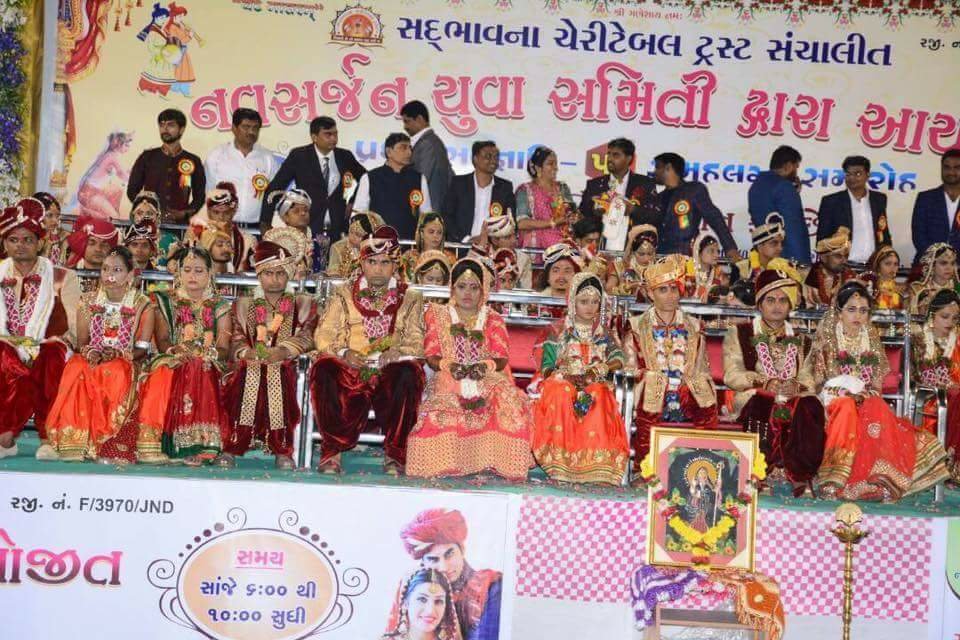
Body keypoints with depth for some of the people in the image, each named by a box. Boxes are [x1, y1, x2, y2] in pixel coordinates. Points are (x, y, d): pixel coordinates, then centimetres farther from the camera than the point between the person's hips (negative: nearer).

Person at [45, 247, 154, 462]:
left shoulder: (142, 305, 3)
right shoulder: (88, 301, 12)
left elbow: (142, 349, -1)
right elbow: (81, 342, 9)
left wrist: (119, 354, -19)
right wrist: (90, 352, -14)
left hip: (126, 363, -2)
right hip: (92, 359, 2)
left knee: (115, 371, -37)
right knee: (76, 367, -33)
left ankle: (107, 444, -34)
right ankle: (73, 442, -36)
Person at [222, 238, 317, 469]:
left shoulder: (303, 305, 21)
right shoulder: (243, 305, 27)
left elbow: (306, 338, 2)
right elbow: (236, 340, 11)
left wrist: (282, 352, -18)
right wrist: (249, 352, -13)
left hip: (284, 366, -1)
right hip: (251, 366, 1)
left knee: (280, 383, -37)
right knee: (244, 383, -34)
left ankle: (282, 450, -33)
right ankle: (230, 448, -32)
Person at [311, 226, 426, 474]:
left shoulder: (410, 298, 17)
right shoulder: (344, 293, 18)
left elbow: (416, 342, 5)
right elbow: (323, 334, 6)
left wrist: (397, 352, -17)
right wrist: (344, 353, -14)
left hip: (390, 372, 0)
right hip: (349, 368, 0)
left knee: (408, 373, -35)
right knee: (323, 369, -32)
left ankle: (394, 453, -21)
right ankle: (332, 450, -21)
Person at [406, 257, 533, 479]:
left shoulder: (493, 320, 15)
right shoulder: (438, 315, 16)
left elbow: (502, 358, 1)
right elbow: (431, 356, 4)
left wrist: (485, 366, -22)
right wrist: (450, 366, -18)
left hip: (487, 379, 0)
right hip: (448, 380, 0)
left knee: (508, 401, -32)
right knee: (438, 411, -34)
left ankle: (494, 460, -20)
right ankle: (445, 463, -16)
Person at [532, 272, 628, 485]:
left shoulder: (603, 332, 15)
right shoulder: (560, 331, 8)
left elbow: (618, 358, 2)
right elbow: (547, 366, 2)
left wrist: (601, 369, -19)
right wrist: (568, 376, -15)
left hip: (595, 384, 1)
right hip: (563, 381, -1)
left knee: (599, 398, -34)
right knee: (560, 395, -36)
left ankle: (594, 463, -33)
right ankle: (560, 461, -33)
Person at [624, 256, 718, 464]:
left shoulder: (693, 328, 21)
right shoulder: (637, 327, 14)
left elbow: (703, 371, 17)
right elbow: (631, 370, 9)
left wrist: (711, 402, 5)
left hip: (690, 402, 3)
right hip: (652, 402, -2)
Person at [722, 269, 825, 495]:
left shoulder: (801, 341, 26)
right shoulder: (739, 334, 17)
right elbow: (732, 375, 1)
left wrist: (798, 385, -14)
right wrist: (765, 382, -15)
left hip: (794, 399, 2)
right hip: (754, 398, -2)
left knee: (810, 406, -32)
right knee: (762, 403, -38)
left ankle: (801, 475, -34)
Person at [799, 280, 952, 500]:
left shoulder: (872, 339, 13)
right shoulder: (827, 338, 4)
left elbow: (878, 381, 13)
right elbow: (817, 379, -1)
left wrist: (866, 393, -9)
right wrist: (848, 393, -13)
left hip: (868, 399, 3)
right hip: (835, 399, -3)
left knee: (877, 409, -29)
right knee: (847, 408, -34)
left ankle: (876, 478, -30)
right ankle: (836, 480, -35)